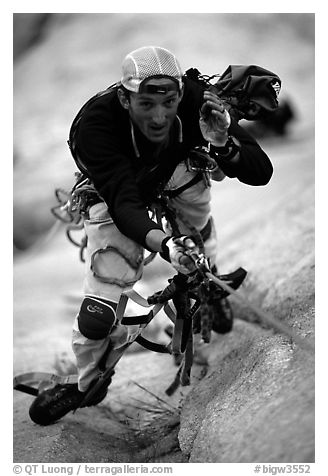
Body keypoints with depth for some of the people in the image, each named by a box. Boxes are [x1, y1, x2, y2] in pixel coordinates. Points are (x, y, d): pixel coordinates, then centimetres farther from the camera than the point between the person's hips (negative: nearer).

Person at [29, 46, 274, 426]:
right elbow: (124, 203, -48)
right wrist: (163, 244, -67)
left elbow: (261, 173, -30)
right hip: (116, 198, -6)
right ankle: (88, 383, 19)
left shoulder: (196, 102, -33)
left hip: (174, 179, 7)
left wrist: (222, 145, -51)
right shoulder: (96, 125, -40)